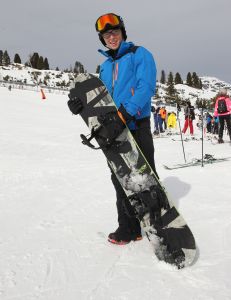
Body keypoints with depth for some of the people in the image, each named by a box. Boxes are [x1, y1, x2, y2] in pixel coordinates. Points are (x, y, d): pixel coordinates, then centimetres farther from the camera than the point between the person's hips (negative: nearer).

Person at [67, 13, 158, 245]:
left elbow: (146, 87, -15)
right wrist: (81, 105, -4)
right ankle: (129, 228, 20)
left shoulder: (139, 54, 0)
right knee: (120, 180, 9)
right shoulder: (105, 66, 19)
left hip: (137, 126, -6)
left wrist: (128, 110, -30)